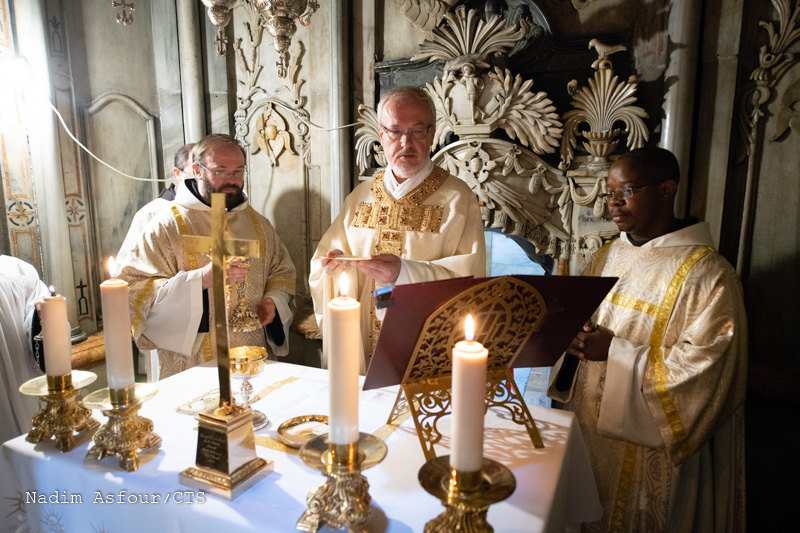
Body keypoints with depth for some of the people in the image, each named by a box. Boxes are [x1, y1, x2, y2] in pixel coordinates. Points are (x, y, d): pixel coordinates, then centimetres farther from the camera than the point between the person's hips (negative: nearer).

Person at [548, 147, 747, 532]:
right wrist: (576, 339, -9)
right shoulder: (606, 257, 5)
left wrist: (617, 352, -21)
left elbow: (703, 366, -19)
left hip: (649, 445, -5)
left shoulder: (709, 276, -16)